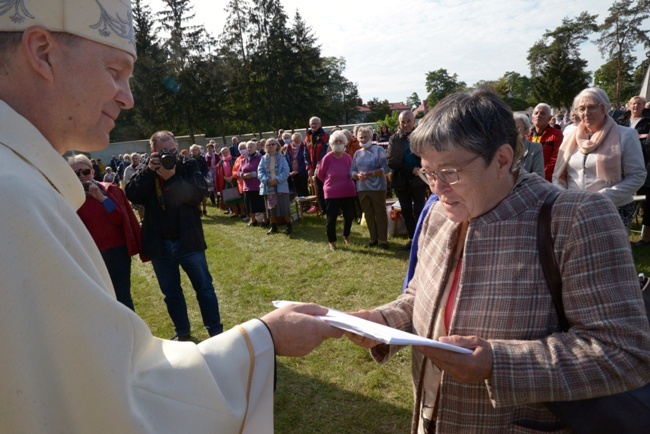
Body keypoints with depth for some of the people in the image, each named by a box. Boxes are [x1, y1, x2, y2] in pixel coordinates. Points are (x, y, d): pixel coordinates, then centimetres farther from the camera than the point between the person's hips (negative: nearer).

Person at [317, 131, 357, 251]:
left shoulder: (348, 157, -2)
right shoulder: (327, 158, -10)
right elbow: (320, 174, 2)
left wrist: (345, 182, 10)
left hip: (348, 192, 3)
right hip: (332, 193, -3)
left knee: (349, 216, 10)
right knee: (331, 218, 0)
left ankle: (346, 235, 36)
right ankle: (331, 241, 18)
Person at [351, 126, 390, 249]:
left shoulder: (378, 150, -4)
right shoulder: (357, 153, 11)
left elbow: (385, 168, -12)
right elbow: (352, 171, 9)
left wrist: (369, 174, -21)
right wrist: (358, 175, -14)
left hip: (377, 187, -5)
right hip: (362, 188, 5)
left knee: (380, 213, 2)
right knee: (368, 214, 11)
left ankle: (383, 239, 10)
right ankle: (373, 238, 22)